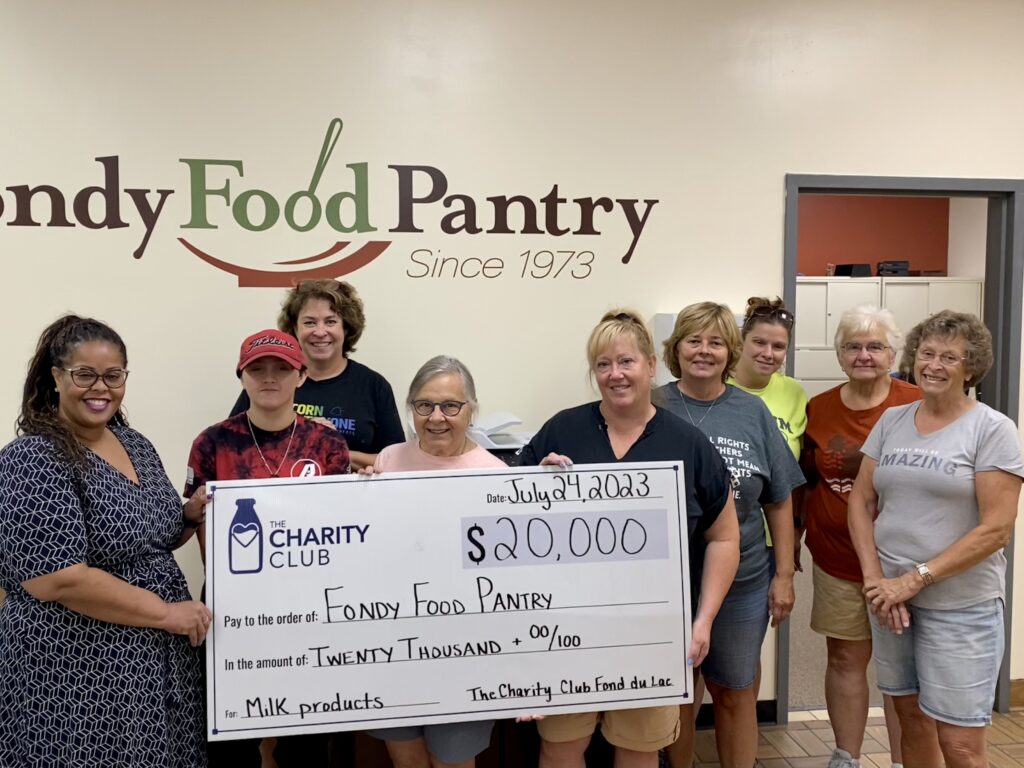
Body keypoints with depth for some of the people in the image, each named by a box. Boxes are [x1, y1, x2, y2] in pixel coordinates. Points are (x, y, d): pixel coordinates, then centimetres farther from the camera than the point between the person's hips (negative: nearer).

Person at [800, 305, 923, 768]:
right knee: (845, 658, 12)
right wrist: (792, 541, 13)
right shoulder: (818, 409, 3)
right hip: (836, 559, 3)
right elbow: (805, 483, 12)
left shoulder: (917, 406, -6)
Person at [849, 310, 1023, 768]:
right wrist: (874, 578, -6)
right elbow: (860, 501, 7)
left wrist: (914, 580, -16)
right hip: (890, 596, 4)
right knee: (911, 717, 15)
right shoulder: (891, 421, 7)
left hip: (961, 605, -4)